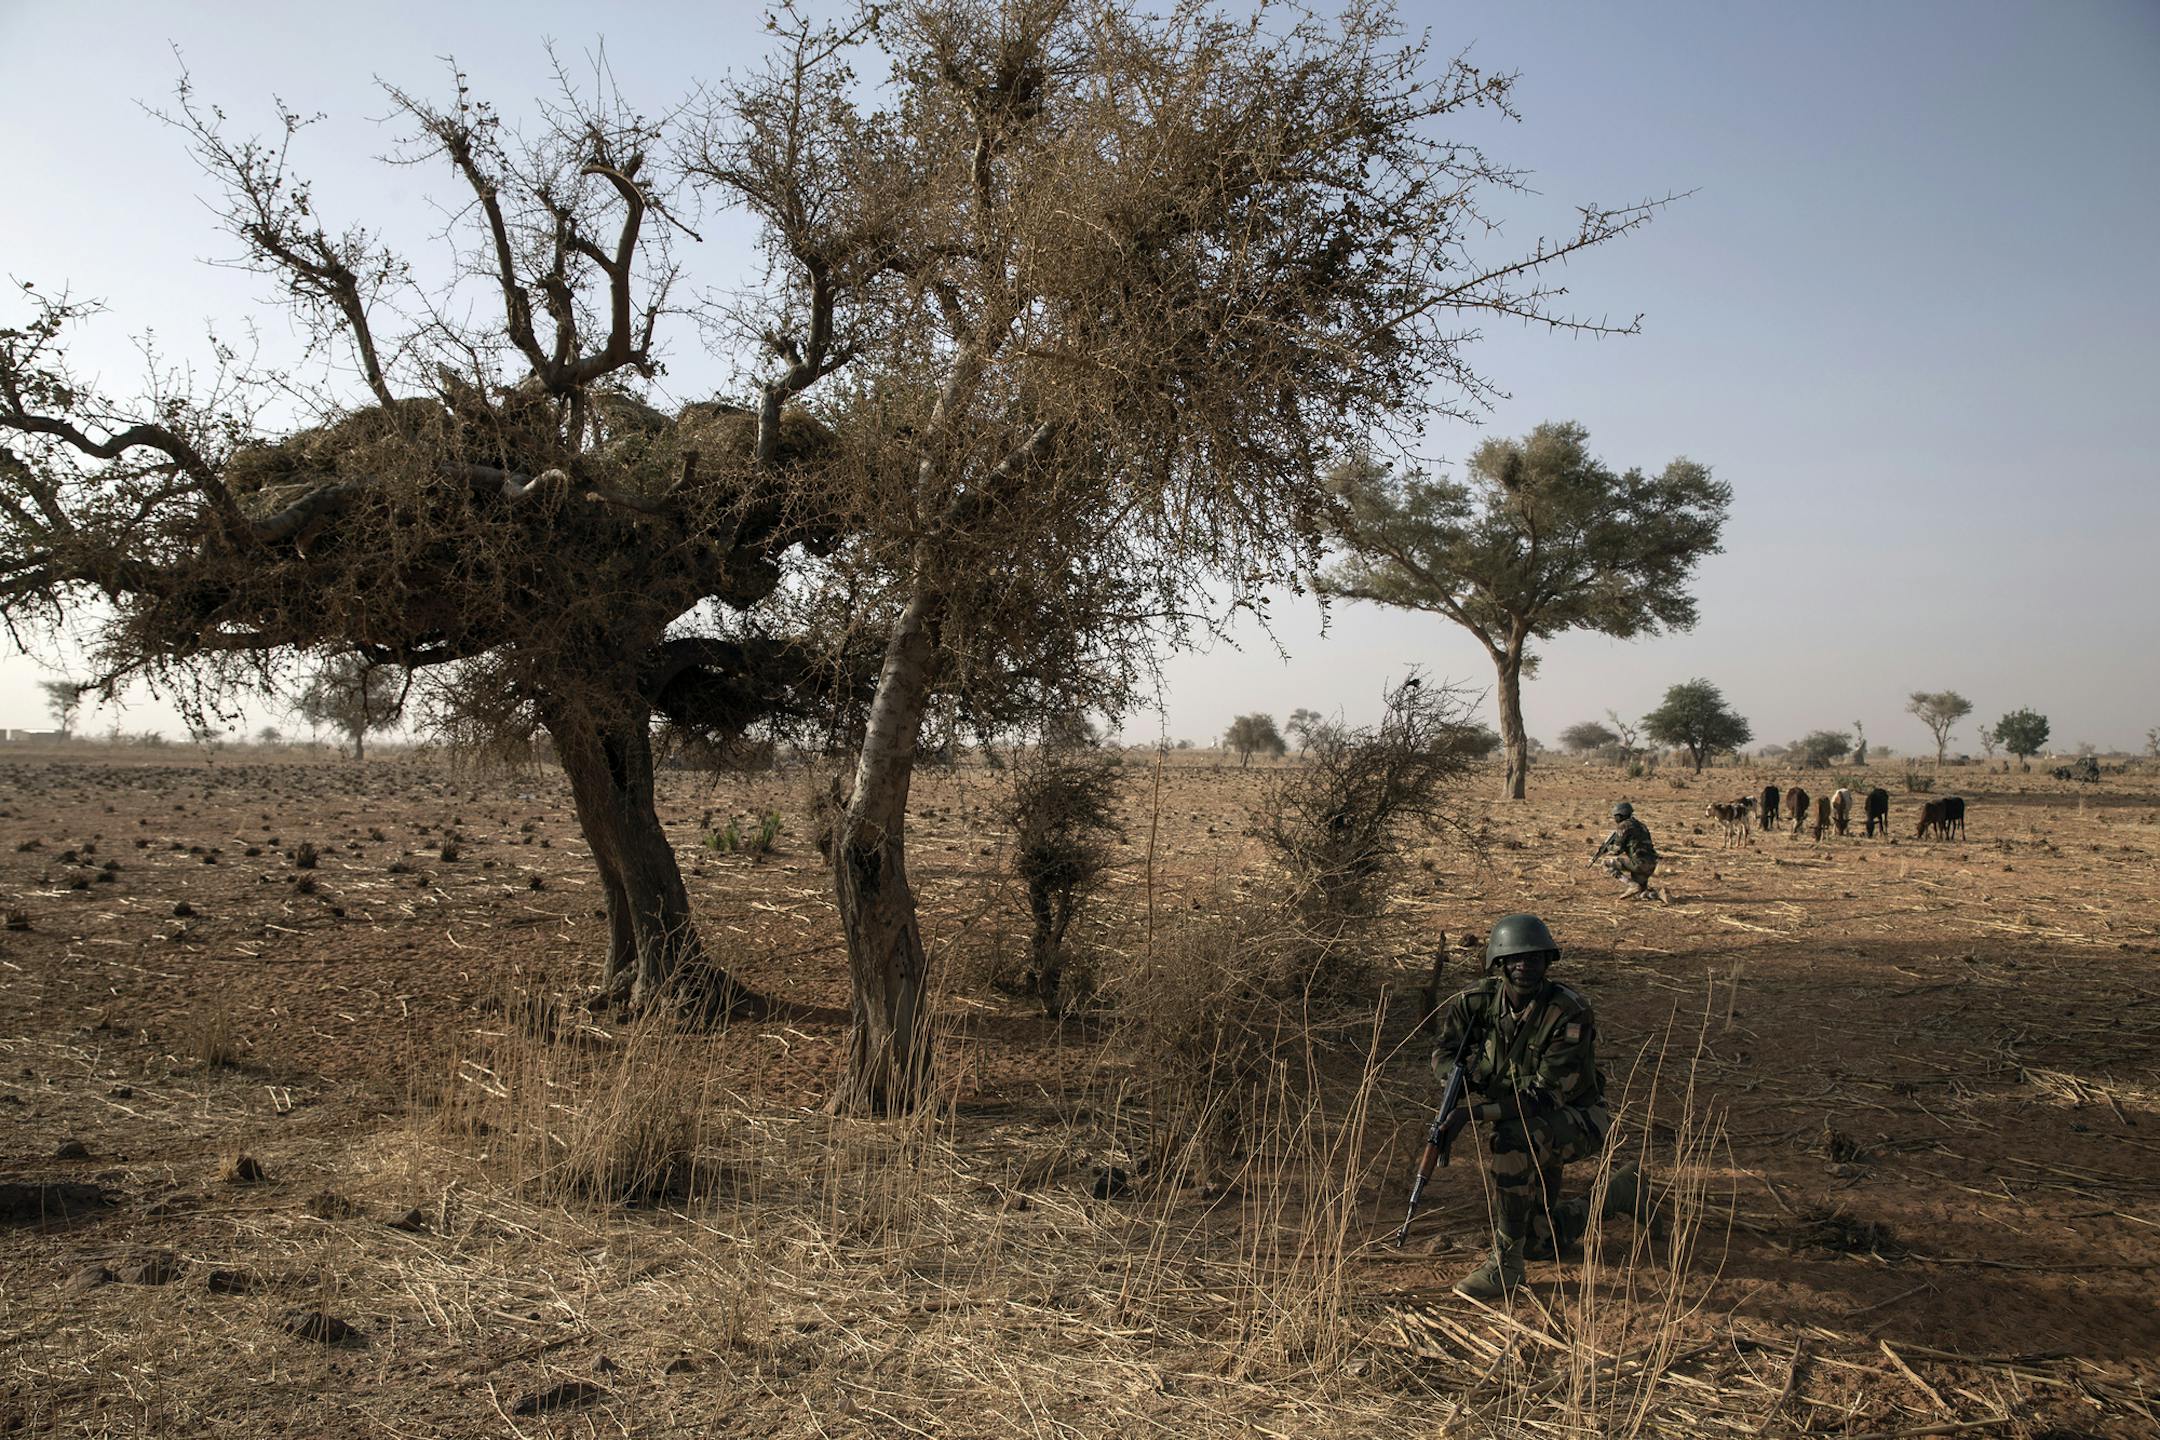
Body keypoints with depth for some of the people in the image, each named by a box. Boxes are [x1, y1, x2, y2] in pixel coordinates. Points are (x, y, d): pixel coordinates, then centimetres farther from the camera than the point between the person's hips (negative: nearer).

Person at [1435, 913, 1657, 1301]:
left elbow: (1546, 1095, -30)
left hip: (1574, 1120, -6)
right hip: (1523, 1126, 6)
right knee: (1539, 1244, 11)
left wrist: (1477, 1113, -39)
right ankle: (1620, 1192, 36)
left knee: (1509, 1141, -39)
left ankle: (1505, 1264, -24)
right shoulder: (1481, 999, -11)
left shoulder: (1570, 1014, -27)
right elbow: (1445, 1052, 0)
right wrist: (1461, 1073, -25)